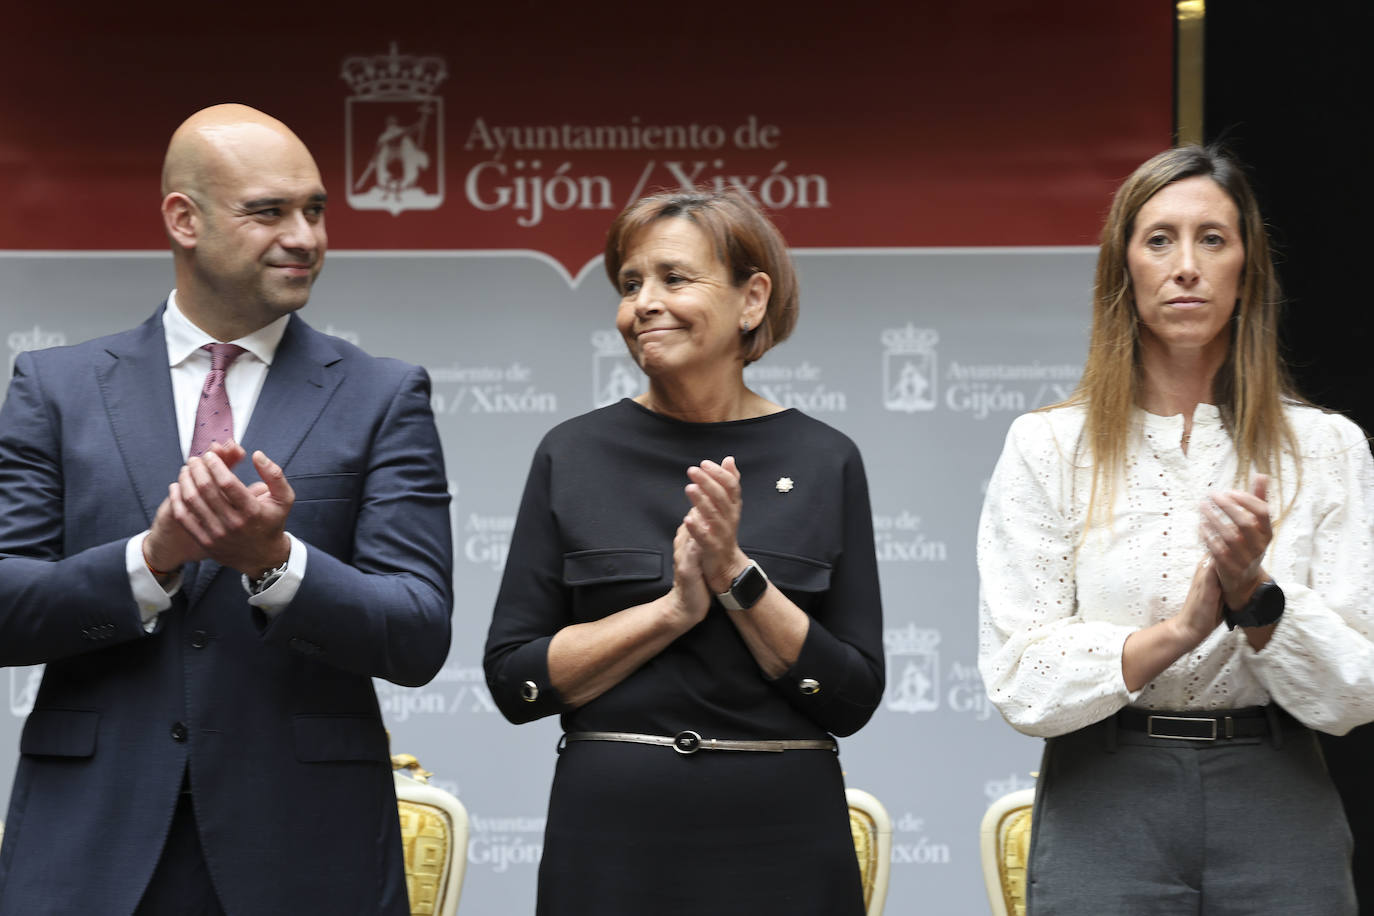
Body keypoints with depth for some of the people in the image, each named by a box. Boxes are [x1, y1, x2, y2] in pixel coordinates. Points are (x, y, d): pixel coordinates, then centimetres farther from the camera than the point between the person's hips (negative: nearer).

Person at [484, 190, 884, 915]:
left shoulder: (823, 462, 1)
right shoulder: (573, 455, 2)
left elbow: (854, 698, -2)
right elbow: (513, 679, -2)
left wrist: (736, 575, -14)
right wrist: (674, 606, -13)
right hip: (612, 833, 0)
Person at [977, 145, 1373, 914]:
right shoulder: (1049, 447, 1)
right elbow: (1019, 683, -6)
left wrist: (1256, 595, -17)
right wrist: (1178, 631, -18)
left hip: (1274, 810, 1)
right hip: (1104, 814, -1)